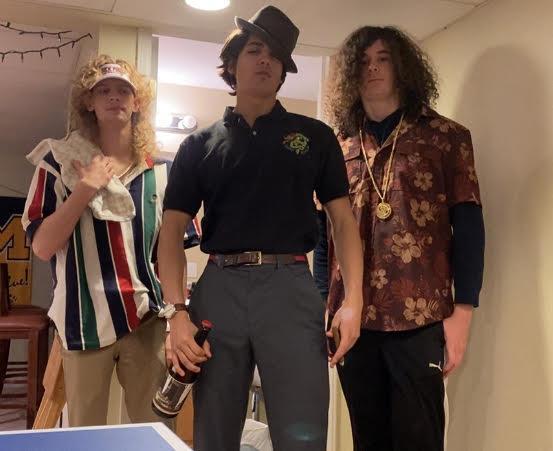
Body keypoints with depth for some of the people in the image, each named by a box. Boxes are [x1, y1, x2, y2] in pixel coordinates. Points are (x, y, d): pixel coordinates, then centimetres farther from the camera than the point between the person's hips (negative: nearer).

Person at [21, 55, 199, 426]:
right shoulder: (61, 161, 0)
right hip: (86, 319, -1)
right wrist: (85, 189, -15)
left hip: (148, 318, 2)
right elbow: (43, 247, -6)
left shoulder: (161, 170, 6)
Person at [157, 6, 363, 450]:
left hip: (291, 287, -1)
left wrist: (353, 301, -5)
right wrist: (177, 312, -6)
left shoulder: (314, 135, 11)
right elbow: (171, 233, 7)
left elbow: (343, 218, 8)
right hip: (219, 289, 2)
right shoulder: (200, 145, 12)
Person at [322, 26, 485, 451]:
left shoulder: (447, 136, 3)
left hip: (420, 319, -3)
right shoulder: (339, 148, 12)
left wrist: (462, 311, -8)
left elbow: (468, 227, -1)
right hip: (352, 318, 3)